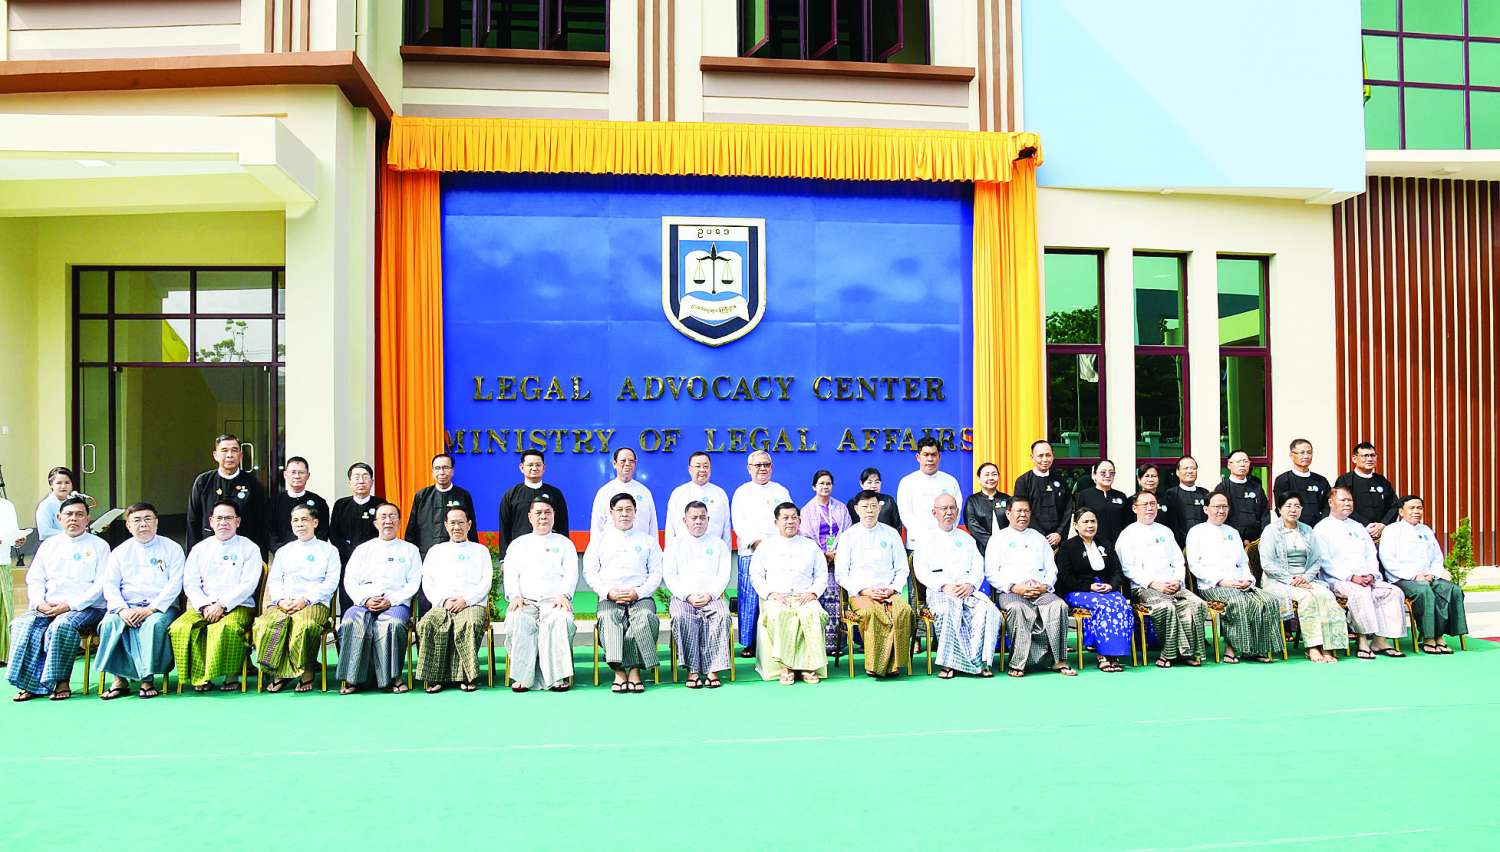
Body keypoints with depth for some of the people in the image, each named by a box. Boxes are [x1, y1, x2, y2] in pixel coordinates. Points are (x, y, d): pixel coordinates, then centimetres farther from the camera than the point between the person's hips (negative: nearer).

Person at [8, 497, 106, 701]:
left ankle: (62, 682, -24)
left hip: (86, 608, -4)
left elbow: (101, 585, -4)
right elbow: (34, 579, 16)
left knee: (62, 625, -35)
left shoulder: (99, 546, 7)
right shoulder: (49, 545, 21)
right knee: (22, 624, -24)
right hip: (47, 607, 5)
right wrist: (40, 603, -5)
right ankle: (30, 683, -23)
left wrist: (69, 605, -14)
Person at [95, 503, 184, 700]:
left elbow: (174, 584, -2)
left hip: (160, 607, -2)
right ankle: (119, 678, -23)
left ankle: (148, 678, -28)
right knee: (110, 622, -29)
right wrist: (122, 609, -12)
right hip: (127, 607, 3)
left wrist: (151, 609, -15)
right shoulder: (120, 551, 17)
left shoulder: (172, 548, 8)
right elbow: (109, 584, 7)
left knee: (154, 624, -35)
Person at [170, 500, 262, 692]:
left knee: (227, 627, -36)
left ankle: (231, 675, -22)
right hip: (202, 606, 4)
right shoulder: (199, 549, 19)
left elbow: (248, 584, -3)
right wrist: (204, 607, -8)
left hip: (238, 606, -4)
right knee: (179, 628, -25)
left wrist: (222, 605, -14)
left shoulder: (249, 548, 8)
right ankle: (200, 677, -18)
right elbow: (190, 583, 10)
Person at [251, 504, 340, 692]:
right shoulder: (283, 551, 29)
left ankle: (305, 672, -20)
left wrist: (305, 600, -11)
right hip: (282, 603, 4)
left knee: (305, 625, -39)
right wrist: (281, 600, -5)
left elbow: (331, 582, 4)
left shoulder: (328, 550, 16)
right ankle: (279, 672, -19)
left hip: (314, 603, -3)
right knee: (263, 625, -31)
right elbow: (273, 580, 18)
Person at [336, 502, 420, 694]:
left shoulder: (410, 550, 19)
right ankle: (352, 679, -28)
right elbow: (349, 580, 13)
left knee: (392, 623, -36)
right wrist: (365, 599, -7)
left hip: (396, 603, -2)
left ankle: (392, 677, -30)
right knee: (350, 623, -32)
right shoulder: (363, 549, 24)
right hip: (363, 602, 2)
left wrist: (391, 600, -9)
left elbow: (414, 583, 7)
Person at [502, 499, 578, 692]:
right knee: (517, 621, -33)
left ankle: (559, 677, -31)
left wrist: (563, 595, -11)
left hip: (554, 599, -1)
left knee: (560, 620, -35)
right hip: (525, 600, 1)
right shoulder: (518, 544, 25)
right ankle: (523, 677, -29)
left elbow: (571, 573, 9)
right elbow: (510, 573, 11)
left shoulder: (564, 543, 22)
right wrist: (514, 595, -9)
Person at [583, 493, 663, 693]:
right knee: (608, 617, -35)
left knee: (645, 617, -35)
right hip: (609, 598, 0)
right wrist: (608, 592, -7)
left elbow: (656, 572, 11)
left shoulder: (648, 540, 20)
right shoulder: (599, 539, 20)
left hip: (640, 596, 0)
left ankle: (634, 671, -31)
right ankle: (619, 672, -36)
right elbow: (590, 572, 11)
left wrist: (638, 592, -7)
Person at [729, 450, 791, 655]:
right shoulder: (742, 492, 12)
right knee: (750, 598, -6)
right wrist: (756, 542, -11)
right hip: (751, 553, -1)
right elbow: (739, 523, 3)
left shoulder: (781, 491, 17)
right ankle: (749, 643, 1)